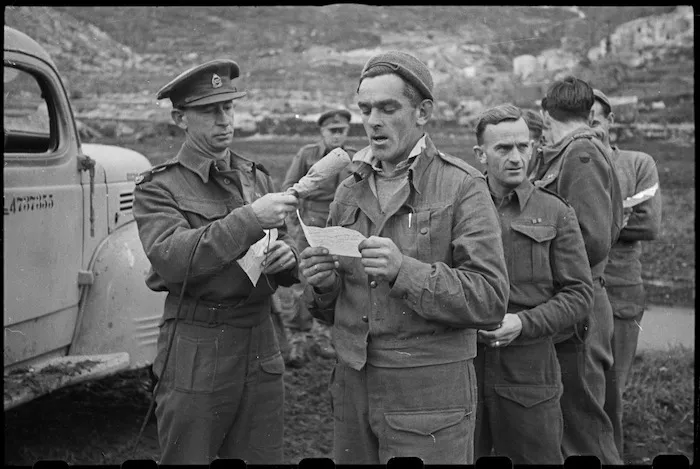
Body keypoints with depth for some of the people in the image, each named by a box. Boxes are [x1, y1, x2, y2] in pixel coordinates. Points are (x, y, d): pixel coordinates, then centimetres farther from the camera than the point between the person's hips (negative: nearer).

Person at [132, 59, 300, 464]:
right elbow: (172, 259, -22)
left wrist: (287, 256, -9)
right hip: (195, 354, -4)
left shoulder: (256, 177, 10)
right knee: (188, 456, 7)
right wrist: (249, 218, -28)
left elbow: (283, 247, 15)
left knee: (263, 456, 11)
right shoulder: (158, 188, -4)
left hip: (261, 348, 4)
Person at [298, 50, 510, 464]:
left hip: (430, 393, -4)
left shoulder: (462, 187, -7)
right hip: (352, 385, 5)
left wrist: (406, 271, -25)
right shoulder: (350, 191, 9)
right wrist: (324, 284, -7)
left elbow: (491, 301, -15)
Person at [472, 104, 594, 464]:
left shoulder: (555, 214, 2)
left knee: (537, 457, 9)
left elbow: (579, 294, -1)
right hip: (463, 364, 2)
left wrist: (523, 323, -13)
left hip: (529, 370, -1)